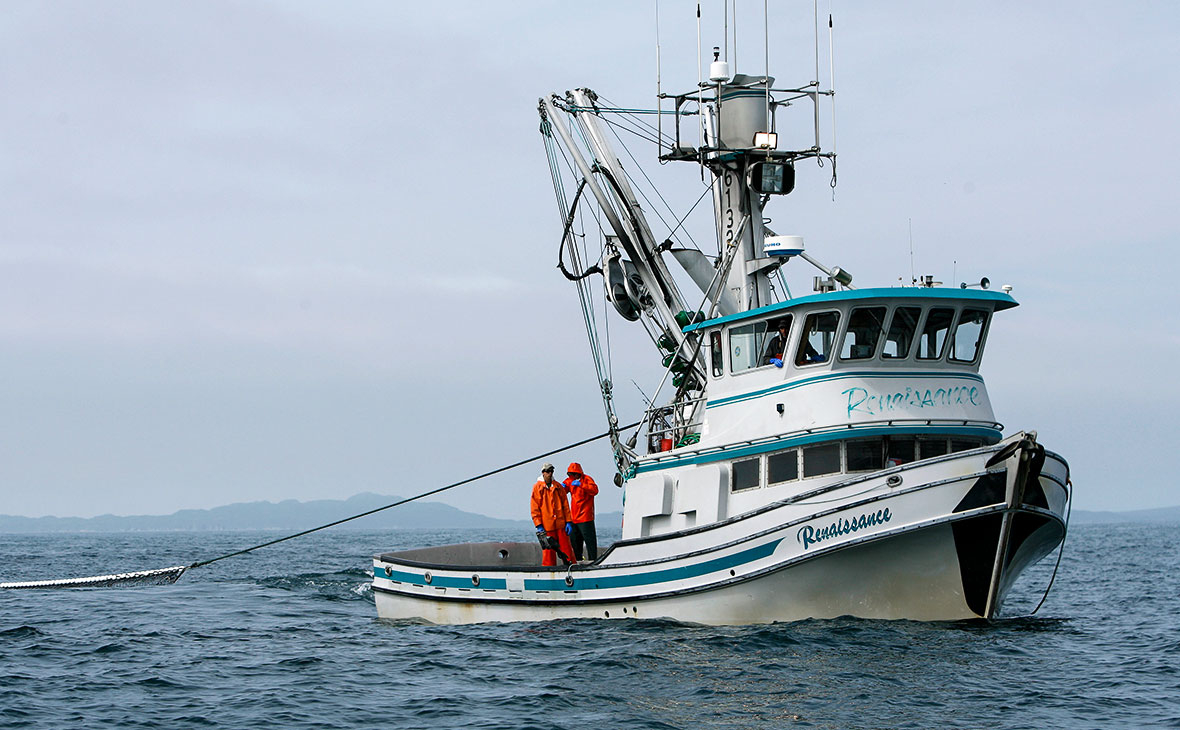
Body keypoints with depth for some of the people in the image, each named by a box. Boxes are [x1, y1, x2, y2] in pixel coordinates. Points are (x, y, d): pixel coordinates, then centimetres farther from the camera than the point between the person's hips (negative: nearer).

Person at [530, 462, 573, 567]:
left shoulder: (558, 486, 11)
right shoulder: (537, 487, 4)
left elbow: (565, 505, 10)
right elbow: (535, 508, 1)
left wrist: (568, 522, 1)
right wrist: (539, 526, -7)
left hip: (561, 523, 2)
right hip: (546, 526, -2)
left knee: (566, 549, 1)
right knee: (548, 552, 0)